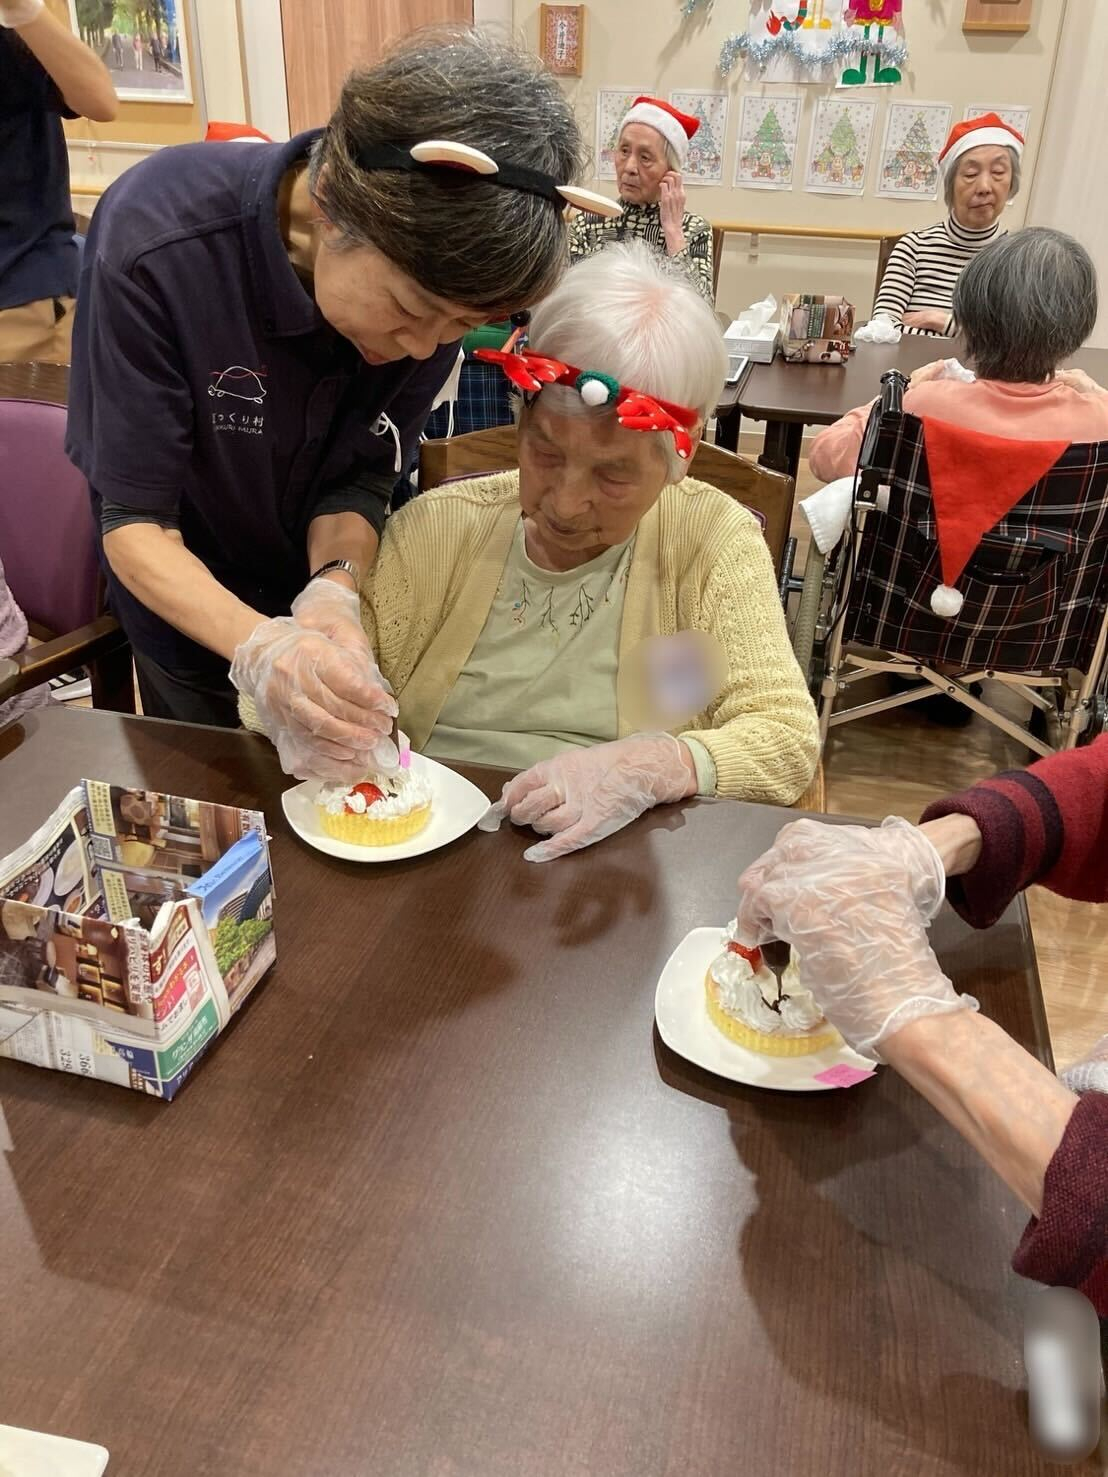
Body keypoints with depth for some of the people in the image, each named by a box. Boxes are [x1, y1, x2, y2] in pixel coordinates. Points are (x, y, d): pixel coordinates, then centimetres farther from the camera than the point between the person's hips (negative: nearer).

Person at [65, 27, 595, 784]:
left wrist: (335, 589, -38)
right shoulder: (157, 240, -34)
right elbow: (134, 521, -30)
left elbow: (360, 478, -16)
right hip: (191, 608, -2)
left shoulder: (440, 276, -24)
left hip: (315, 587, 3)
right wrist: (258, 646, -48)